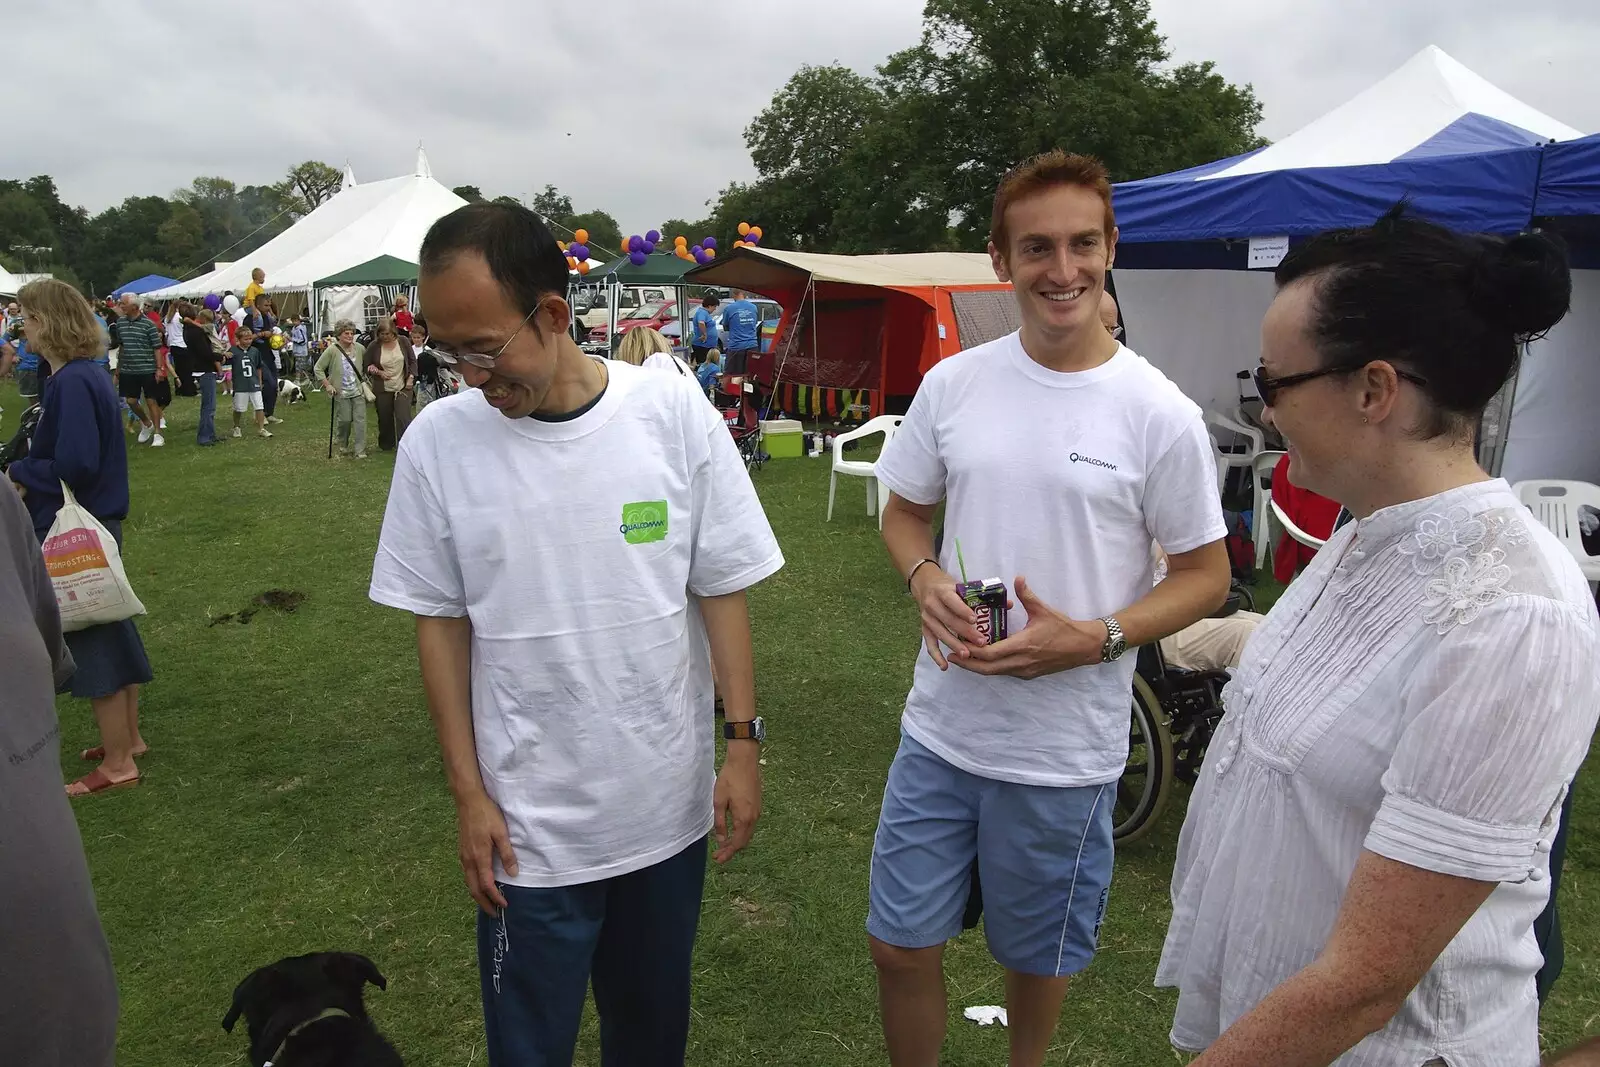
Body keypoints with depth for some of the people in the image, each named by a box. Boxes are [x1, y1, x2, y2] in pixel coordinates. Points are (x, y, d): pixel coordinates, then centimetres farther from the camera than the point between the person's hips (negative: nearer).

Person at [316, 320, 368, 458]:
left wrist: (365, 377, 9)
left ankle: (360, 451, 0)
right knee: (344, 420, 2)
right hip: (341, 393, -2)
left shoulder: (359, 348, 1)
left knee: (360, 420, -4)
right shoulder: (332, 350, -9)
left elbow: (367, 363, 20)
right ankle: (343, 446, 28)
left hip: (358, 391, 2)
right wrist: (327, 385, -10)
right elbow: (318, 368, -4)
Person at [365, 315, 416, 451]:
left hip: (403, 387, -1)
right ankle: (386, 445, 30)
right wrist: (378, 372, -11)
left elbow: (413, 361, 6)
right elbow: (367, 367, 5)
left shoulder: (403, 341, -3)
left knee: (403, 418, -10)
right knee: (385, 419, 10)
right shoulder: (373, 346, -5)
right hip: (382, 389, 1)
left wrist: (411, 377, -4)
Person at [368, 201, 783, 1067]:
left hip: (671, 810, 1)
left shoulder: (673, 409, -10)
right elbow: (440, 621, -1)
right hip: (527, 830, 0)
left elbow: (720, 586, -3)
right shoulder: (437, 441, -9)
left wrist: (743, 742, -4)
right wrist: (468, 793, -1)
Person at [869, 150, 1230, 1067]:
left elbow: (1206, 575, -4)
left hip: (1065, 749, -2)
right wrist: (924, 577, -11)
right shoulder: (952, 383, -1)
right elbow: (904, 510, 11)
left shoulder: (1158, 413, -11)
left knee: (1038, 957, 20)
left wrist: (1095, 639, -20)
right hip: (940, 726, 3)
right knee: (901, 945, 14)